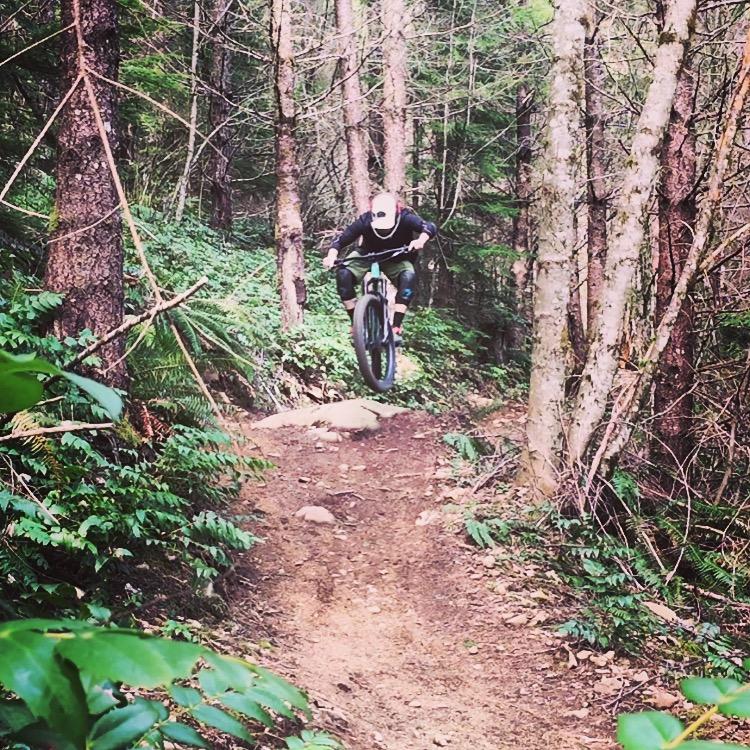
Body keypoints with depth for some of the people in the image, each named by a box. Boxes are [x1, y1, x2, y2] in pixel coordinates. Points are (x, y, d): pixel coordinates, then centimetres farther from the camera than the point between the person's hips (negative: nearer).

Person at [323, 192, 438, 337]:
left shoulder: (404, 218, -30)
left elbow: (429, 227, -40)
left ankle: (396, 327, -26)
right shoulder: (365, 221, -30)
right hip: (367, 255, 0)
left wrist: (421, 241, -60)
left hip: (396, 259, 0)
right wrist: (331, 256, -47)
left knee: (408, 277, -31)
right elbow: (340, 240, -28)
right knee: (343, 274, -26)